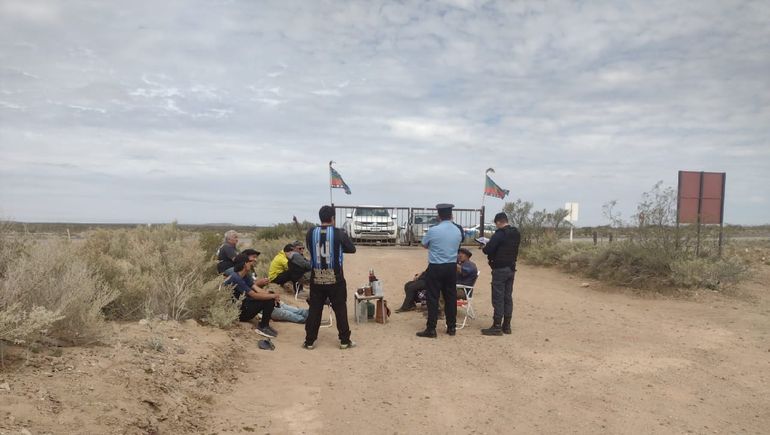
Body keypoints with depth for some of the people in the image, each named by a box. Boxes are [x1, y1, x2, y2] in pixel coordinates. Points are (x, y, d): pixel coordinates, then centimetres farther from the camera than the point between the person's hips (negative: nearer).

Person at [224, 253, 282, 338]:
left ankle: (264, 324, 3)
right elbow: (254, 295, -23)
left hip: (240, 305, 9)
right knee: (268, 300, -19)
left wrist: (272, 295, -15)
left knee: (270, 297, -1)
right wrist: (273, 296, -13)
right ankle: (263, 327, -4)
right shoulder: (235, 278, -24)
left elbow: (256, 288, 0)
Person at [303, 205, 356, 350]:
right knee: (340, 310, 9)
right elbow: (352, 249, 6)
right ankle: (345, 341, 15)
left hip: (316, 278, 2)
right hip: (335, 279, -2)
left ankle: (309, 341, 14)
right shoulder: (339, 233, -8)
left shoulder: (311, 233, -1)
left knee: (314, 310, 10)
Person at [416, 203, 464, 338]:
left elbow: (424, 244, 4)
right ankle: (452, 327, 20)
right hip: (452, 267, 5)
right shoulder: (458, 231, 1)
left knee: (433, 298, 0)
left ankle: (431, 329, 2)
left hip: (435, 268, -4)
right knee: (451, 297, 12)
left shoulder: (433, 230, -12)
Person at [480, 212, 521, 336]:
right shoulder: (516, 234, 9)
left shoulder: (499, 234, -16)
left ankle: (497, 326, -2)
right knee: (508, 297, 12)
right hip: (511, 268, 8)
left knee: (498, 298, -4)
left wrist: (485, 247, 4)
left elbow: (487, 250, -19)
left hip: (500, 269, -8)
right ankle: (506, 326, 16)